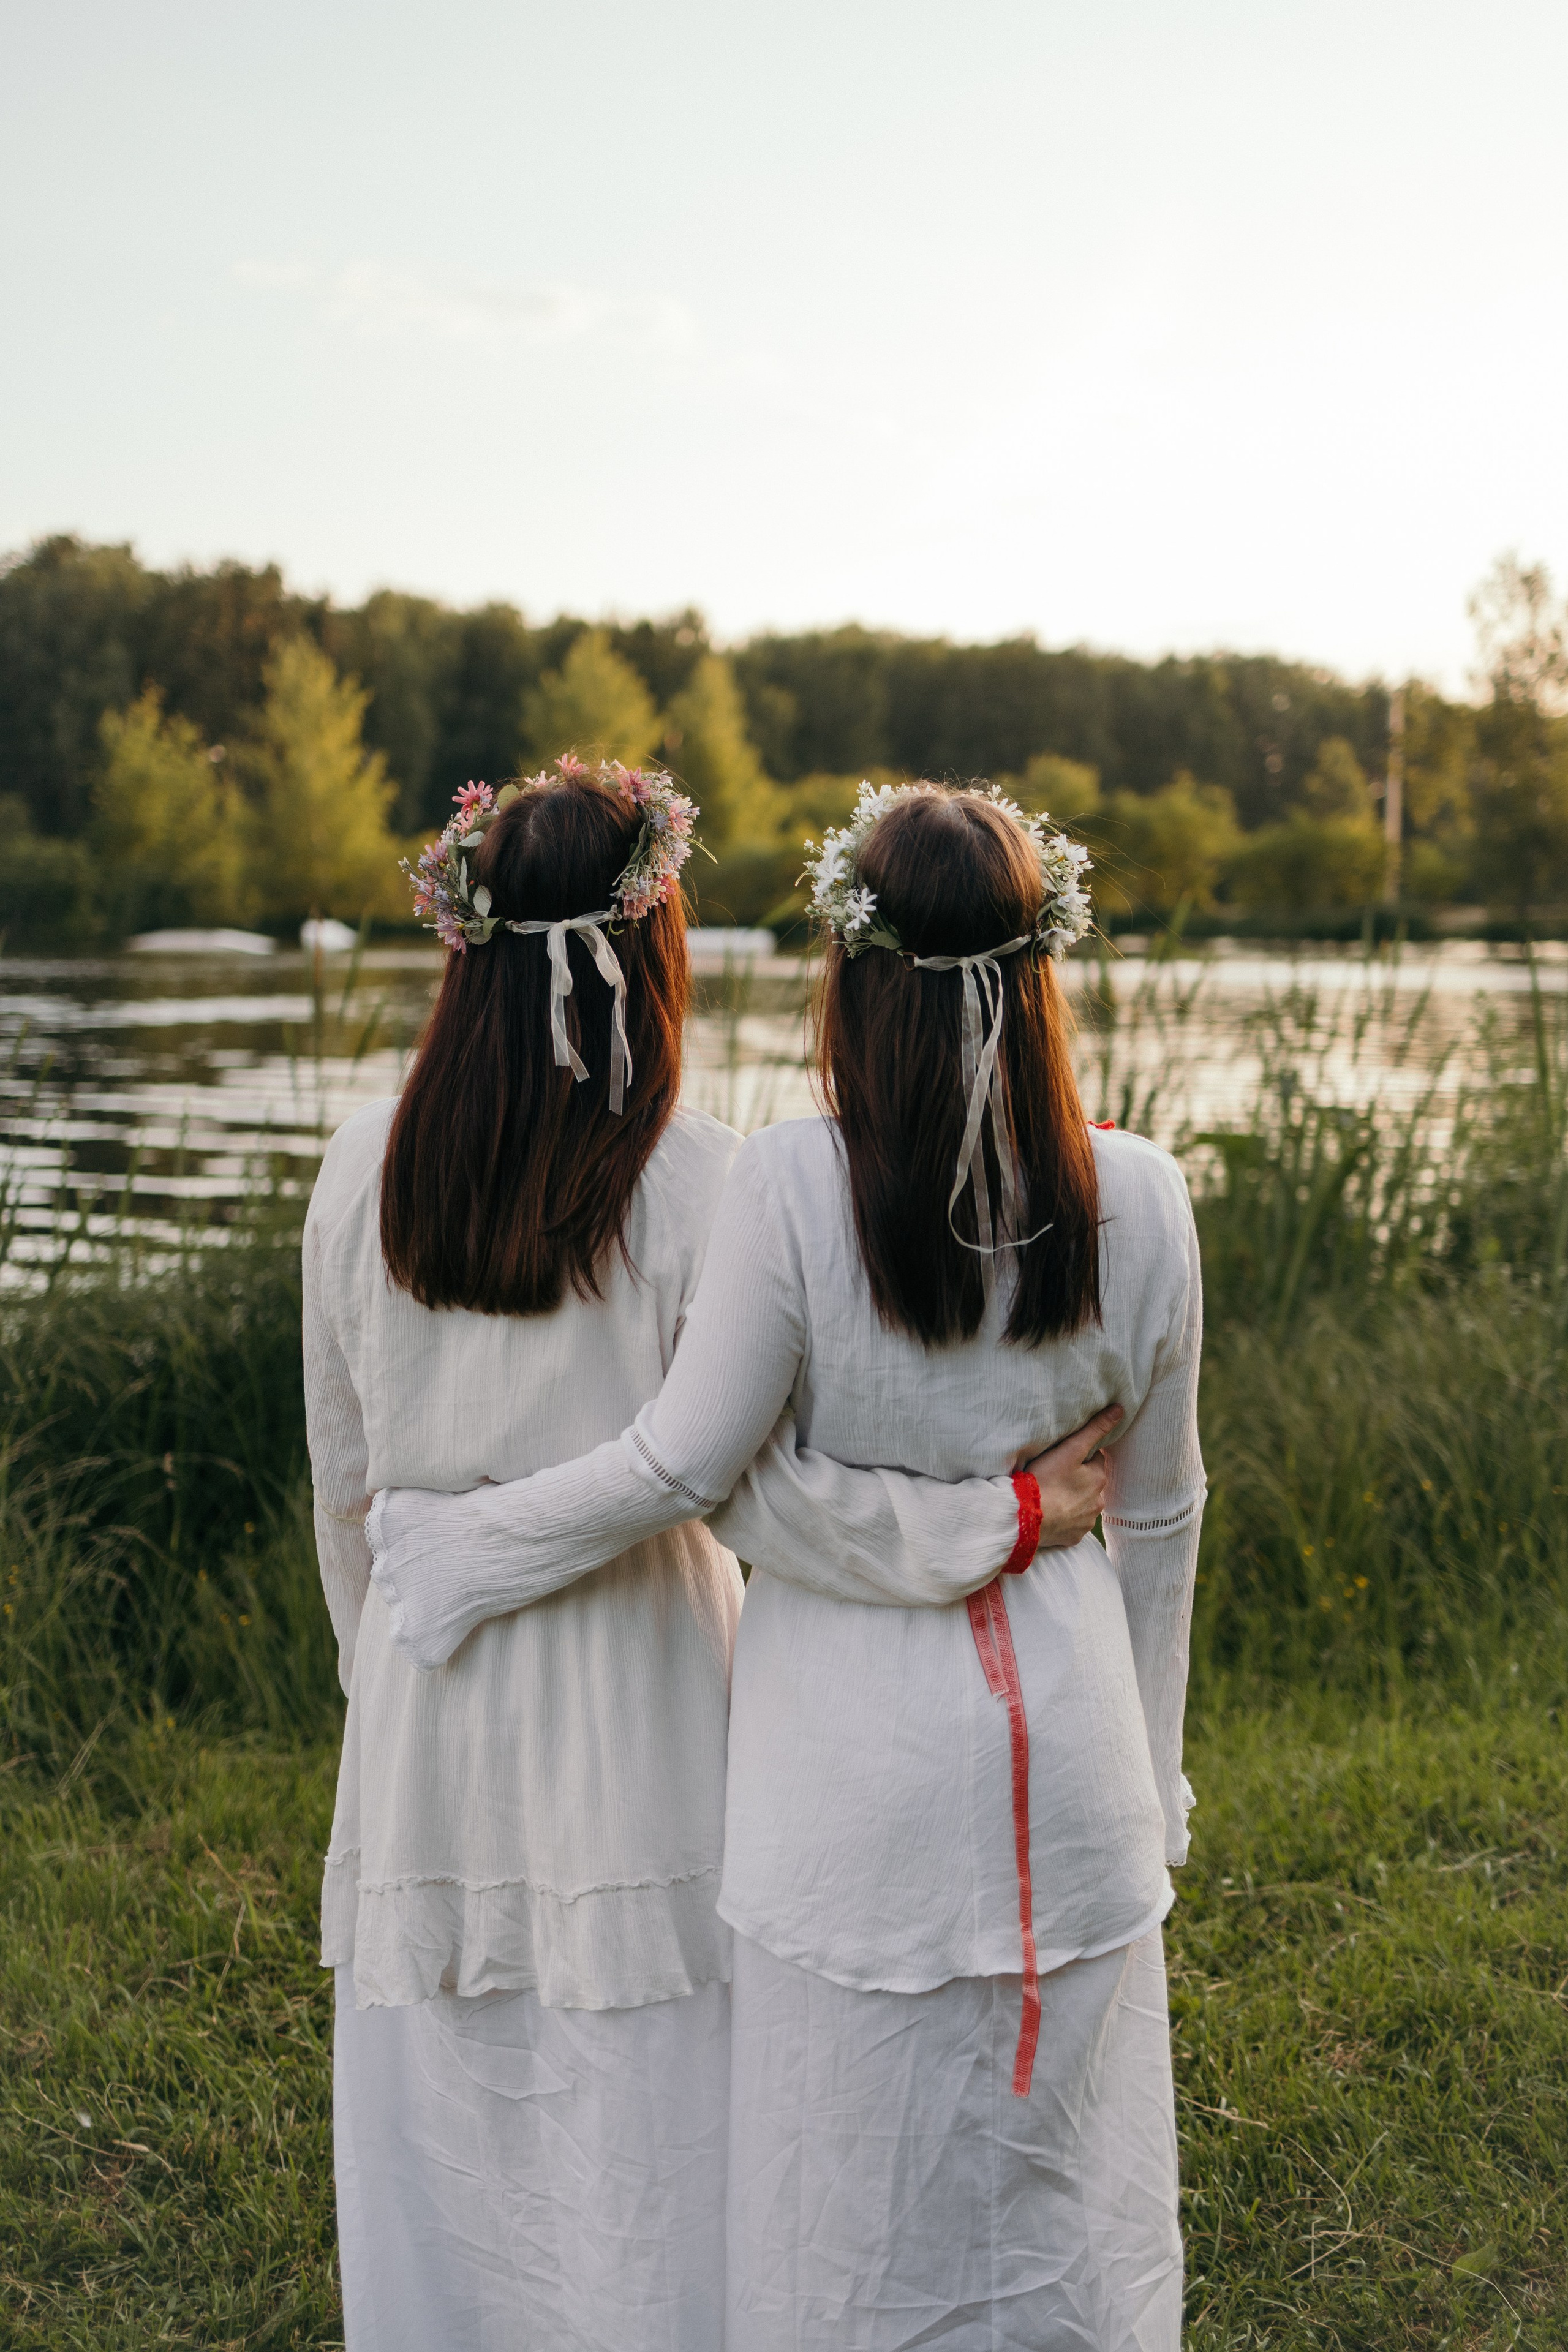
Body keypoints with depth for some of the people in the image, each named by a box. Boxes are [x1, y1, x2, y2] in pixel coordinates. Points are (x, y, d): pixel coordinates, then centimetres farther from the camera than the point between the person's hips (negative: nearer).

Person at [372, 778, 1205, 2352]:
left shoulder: (794, 1184, -19)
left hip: (853, 1734, -3)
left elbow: (684, 1463, -13)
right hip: (1065, 1722, 3)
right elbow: (1159, 1510, 2)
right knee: (1059, 2162, 19)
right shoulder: (1136, 1199, -8)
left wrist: (452, 1548, 3)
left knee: (855, 2180, 14)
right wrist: (1153, 1774, 15)